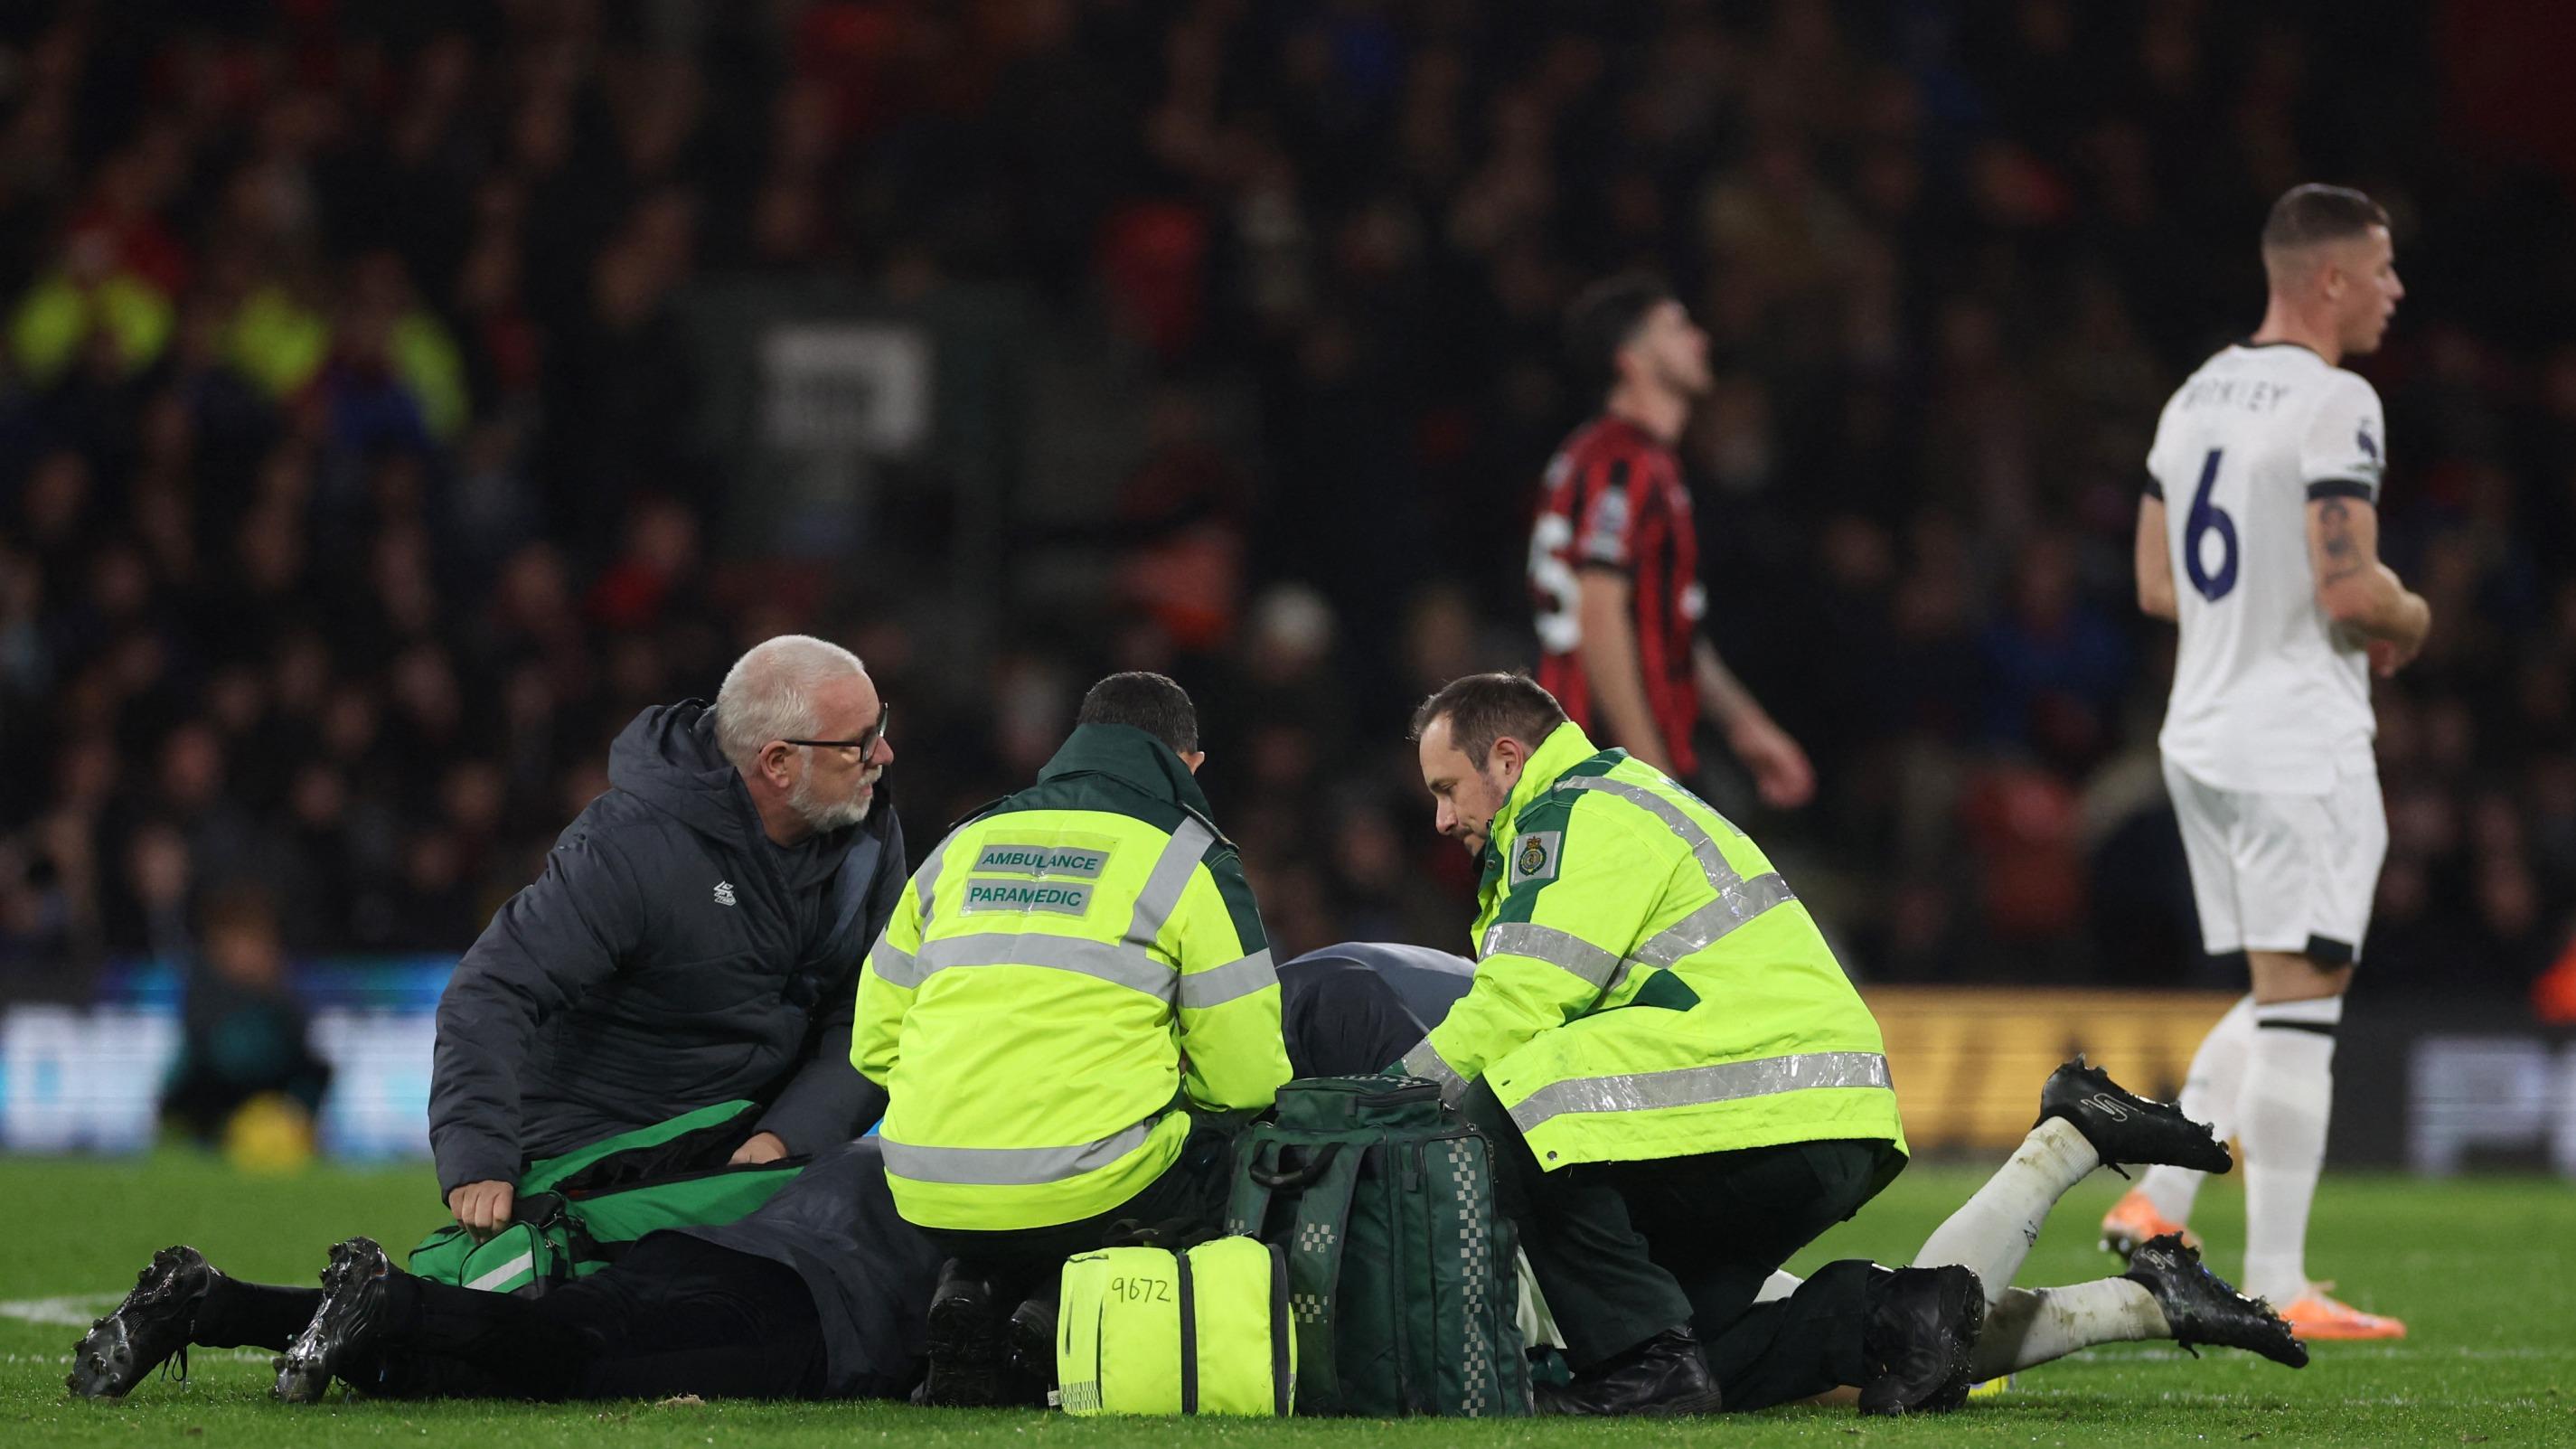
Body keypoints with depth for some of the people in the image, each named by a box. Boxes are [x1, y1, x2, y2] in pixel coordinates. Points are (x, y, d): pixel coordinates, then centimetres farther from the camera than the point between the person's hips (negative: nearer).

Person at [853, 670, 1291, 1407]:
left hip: (931, 1199, 6)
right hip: (1083, 1191, -5)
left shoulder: (961, 848, 17)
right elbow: (1246, 1081, 0)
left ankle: (971, 1297, 8)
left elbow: (875, 1043, 19)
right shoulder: (1187, 861, 3)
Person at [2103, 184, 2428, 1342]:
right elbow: (2350, 589, -20)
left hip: (2201, 732, 9)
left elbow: (2158, 585, 17)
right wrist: (2407, 617, 1)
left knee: (2275, 1000, 18)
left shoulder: (2197, 396, 13)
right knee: (2300, 1000, -6)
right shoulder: (2334, 405, -14)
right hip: (2300, 740, -9)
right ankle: (2277, 1288, -7)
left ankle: (2156, 1204, 11)